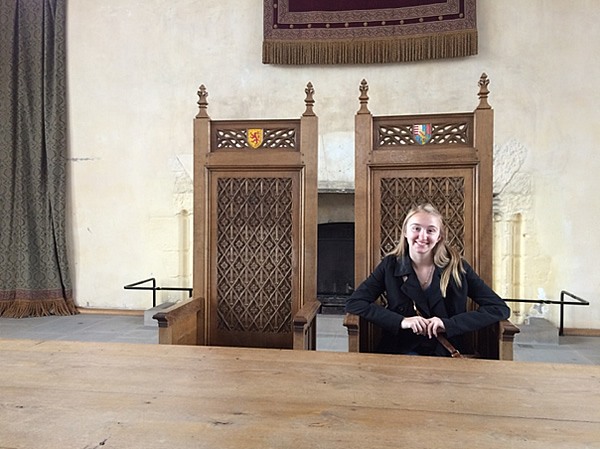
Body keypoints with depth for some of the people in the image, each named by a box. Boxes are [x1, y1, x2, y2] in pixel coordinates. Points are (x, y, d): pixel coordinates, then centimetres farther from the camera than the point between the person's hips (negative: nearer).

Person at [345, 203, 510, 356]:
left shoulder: (457, 266, 2)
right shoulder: (390, 265, 3)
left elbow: (500, 308, 0)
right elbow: (354, 303, -3)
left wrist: (449, 324, -12)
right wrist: (401, 321, -13)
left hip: (447, 354, 1)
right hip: (402, 352, 0)